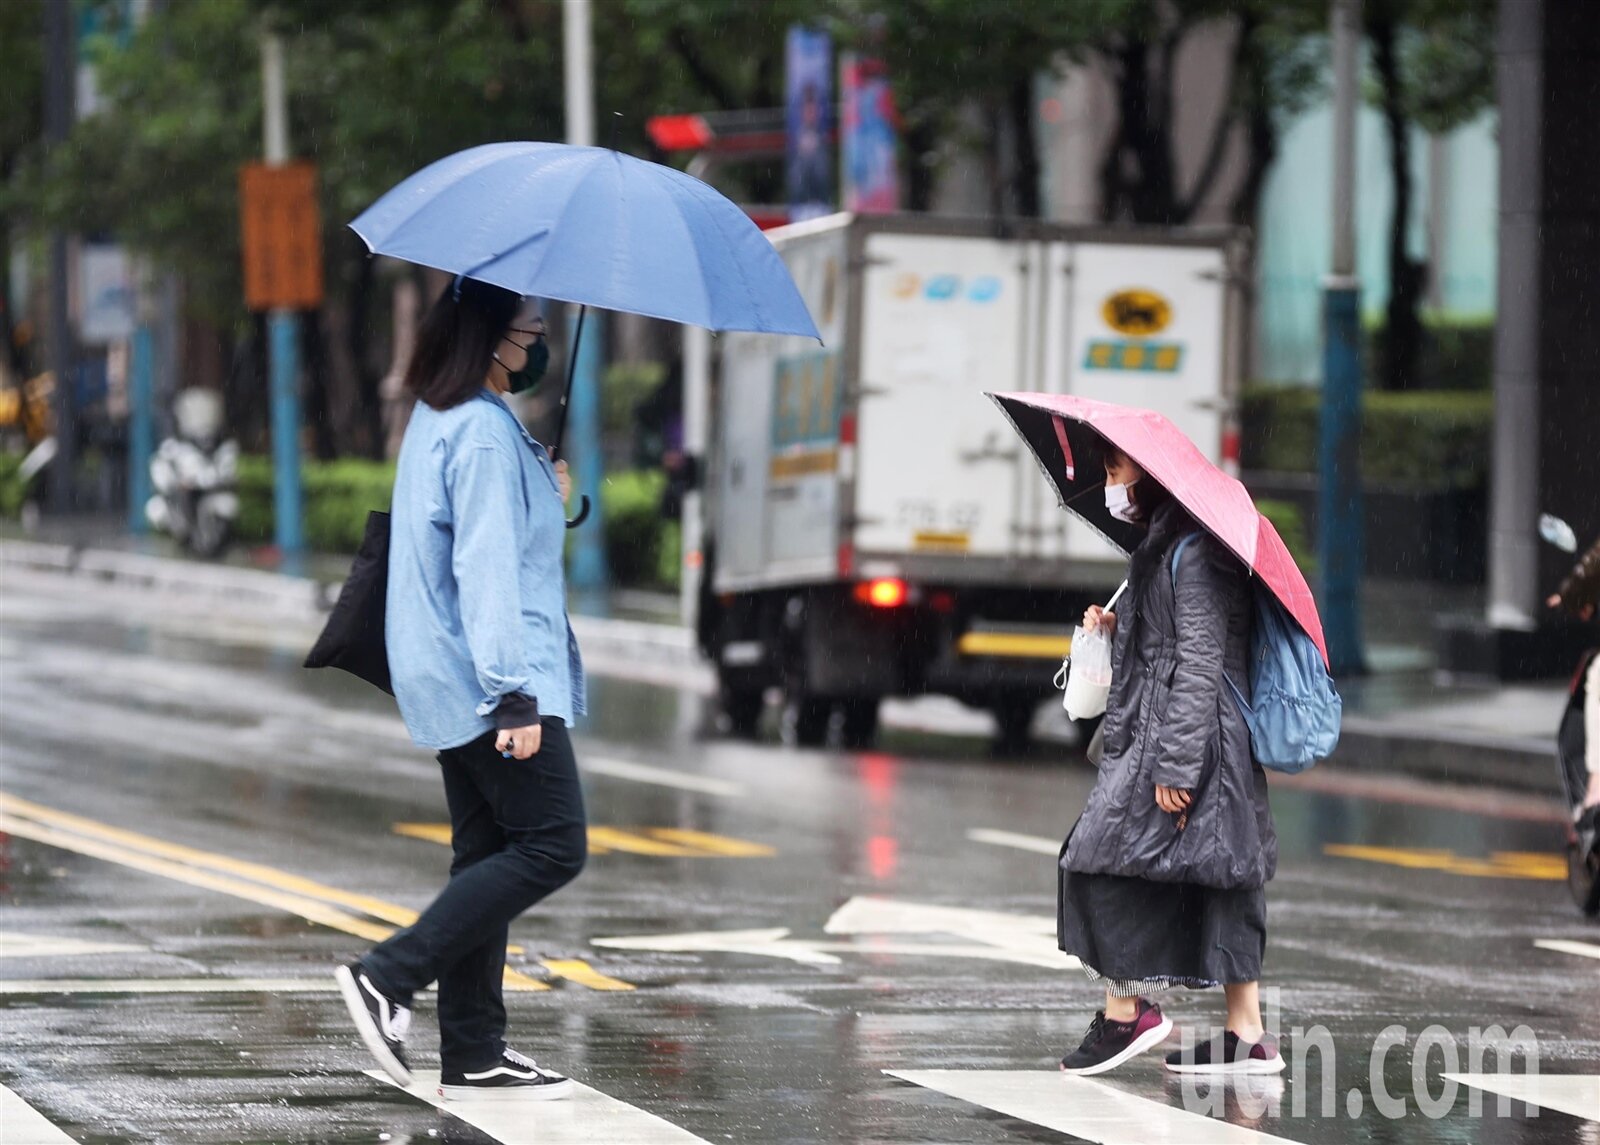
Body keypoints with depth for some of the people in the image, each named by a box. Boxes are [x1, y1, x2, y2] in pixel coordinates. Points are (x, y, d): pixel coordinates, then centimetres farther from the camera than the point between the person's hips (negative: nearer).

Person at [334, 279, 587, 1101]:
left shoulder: (440, 418, 16)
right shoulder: (483, 431, -16)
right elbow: (487, 569, -21)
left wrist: (548, 500, 13)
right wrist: (516, 696, -23)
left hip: (451, 684, 10)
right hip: (493, 677, -10)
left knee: (487, 857, 9)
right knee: (553, 845, -8)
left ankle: (474, 1056, 9)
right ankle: (388, 978, -11)